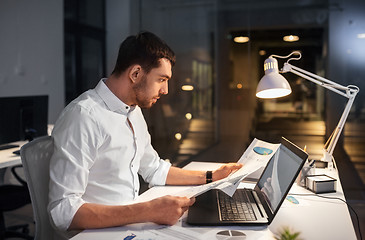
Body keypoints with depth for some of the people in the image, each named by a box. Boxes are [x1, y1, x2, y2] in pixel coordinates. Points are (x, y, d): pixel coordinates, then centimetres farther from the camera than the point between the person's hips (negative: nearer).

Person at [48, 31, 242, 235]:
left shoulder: (134, 112, 11)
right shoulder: (83, 116, -20)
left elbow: (154, 169, 24)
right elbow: (63, 211, -26)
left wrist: (211, 176, 19)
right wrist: (148, 211, -32)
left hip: (131, 223, 8)